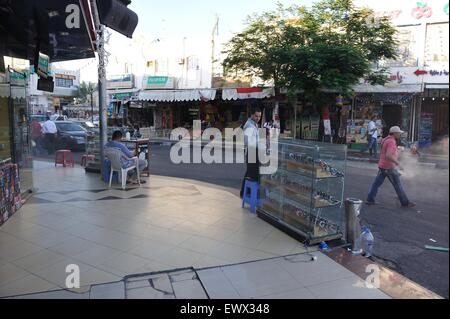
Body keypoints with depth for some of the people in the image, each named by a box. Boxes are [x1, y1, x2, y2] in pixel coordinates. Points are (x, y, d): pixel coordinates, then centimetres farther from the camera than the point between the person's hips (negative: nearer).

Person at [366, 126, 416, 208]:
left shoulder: (387, 140, 12)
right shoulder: (391, 141, -19)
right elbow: (388, 156, -31)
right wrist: (397, 163, -24)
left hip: (383, 166, 9)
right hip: (389, 168, -9)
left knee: (377, 183, 9)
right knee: (398, 185, 2)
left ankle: (370, 200, 10)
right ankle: (405, 203, 13)